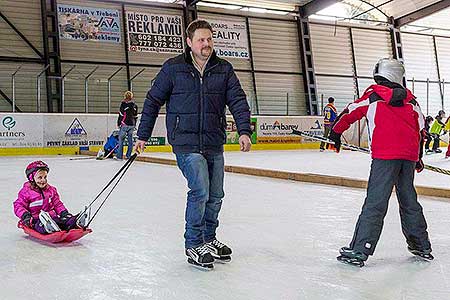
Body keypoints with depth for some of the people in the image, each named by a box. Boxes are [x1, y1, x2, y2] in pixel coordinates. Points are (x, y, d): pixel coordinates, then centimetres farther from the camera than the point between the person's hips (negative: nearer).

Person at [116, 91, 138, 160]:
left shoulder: (124, 104, -6)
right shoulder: (135, 105, 10)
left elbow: (121, 114, -7)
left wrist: (118, 124, 1)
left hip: (125, 124, -5)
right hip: (132, 125, 5)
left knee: (121, 139, 2)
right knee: (130, 140, 9)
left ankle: (120, 155, 1)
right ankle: (128, 155, 12)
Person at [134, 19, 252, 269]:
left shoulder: (224, 69, 7)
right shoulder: (173, 68, -2)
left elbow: (238, 100, 1)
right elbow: (153, 101, 4)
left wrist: (244, 131, -14)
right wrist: (142, 136, 4)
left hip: (215, 145, 5)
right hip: (186, 143, -4)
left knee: (215, 196, 12)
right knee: (200, 192, -14)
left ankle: (208, 238, 33)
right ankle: (194, 245, 4)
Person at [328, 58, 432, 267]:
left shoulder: (373, 95, 6)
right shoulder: (411, 99, 18)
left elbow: (351, 112, 7)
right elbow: (420, 128, 21)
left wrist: (336, 132, 22)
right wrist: (418, 157, 31)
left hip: (385, 155, -5)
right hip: (409, 156, 5)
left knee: (375, 203, -8)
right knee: (409, 200, 18)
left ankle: (359, 251, -9)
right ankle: (422, 247, 29)